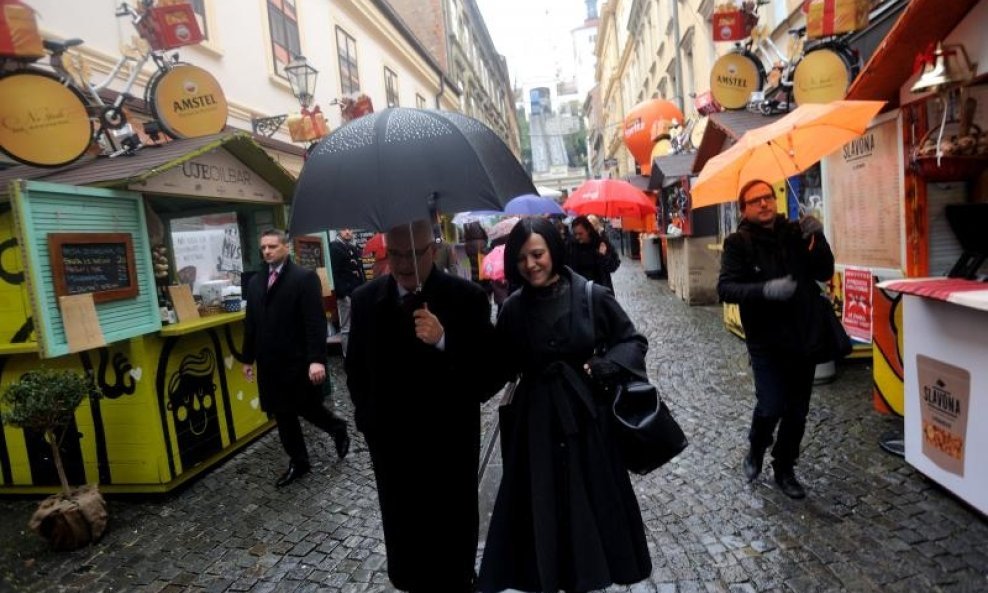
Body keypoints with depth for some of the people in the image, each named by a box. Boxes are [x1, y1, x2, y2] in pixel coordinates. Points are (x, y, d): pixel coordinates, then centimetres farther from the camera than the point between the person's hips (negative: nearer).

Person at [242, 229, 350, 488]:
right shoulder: (255, 282, 11)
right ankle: (298, 462, 26)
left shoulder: (305, 277, -9)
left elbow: (316, 321, -16)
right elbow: (251, 323, 16)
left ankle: (338, 429, 32)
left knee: (307, 408, 2)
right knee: (282, 414, 11)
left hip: (298, 360, -6)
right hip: (269, 362, 6)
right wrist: (248, 358, 16)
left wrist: (317, 359, -23)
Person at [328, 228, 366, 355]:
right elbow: (334, 272, -14)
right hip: (346, 294, -8)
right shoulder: (334, 247, -4)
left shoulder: (354, 248, 19)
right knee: (346, 328, -2)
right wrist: (341, 292, -20)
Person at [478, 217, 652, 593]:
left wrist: (602, 367, -17)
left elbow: (633, 342, -2)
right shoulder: (513, 308, -3)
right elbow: (502, 366, 4)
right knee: (541, 501, 12)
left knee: (594, 497, 14)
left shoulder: (592, 297, -11)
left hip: (584, 414, -1)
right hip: (535, 420, 2)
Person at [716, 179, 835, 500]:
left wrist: (818, 238, -17)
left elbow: (825, 273, -2)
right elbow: (726, 288, -17)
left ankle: (784, 470, 31)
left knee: (797, 412, 11)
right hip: (766, 342, -4)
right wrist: (765, 289, -33)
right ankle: (755, 450, 22)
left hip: (804, 337, 4)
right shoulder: (738, 242, -8)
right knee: (771, 407, -11)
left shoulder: (796, 232, 1)